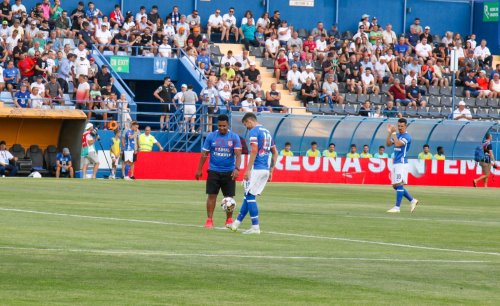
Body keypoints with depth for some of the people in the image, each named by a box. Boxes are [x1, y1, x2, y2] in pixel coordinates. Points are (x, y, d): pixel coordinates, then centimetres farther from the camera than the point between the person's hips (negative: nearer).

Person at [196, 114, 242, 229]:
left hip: (229, 172, 0)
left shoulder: (234, 137, -2)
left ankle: (229, 220, 17)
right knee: (212, 195, -4)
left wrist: (237, 168, -23)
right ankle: (209, 220, 0)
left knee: (229, 197, 3)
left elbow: (238, 154, -8)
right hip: (214, 171, 0)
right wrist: (199, 170, 4)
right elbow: (204, 154, 6)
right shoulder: (211, 136, 1)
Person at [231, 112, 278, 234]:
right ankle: (237, 223, 20)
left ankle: (255, 227, -6)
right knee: (248, 195, 14)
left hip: (256, 169, -8)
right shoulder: (267, 132, 18)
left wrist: (248, 170, -16)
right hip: (266, 169, 8)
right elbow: (275, 153, 20)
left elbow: (254, 151, -17)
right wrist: (271, 171, 22)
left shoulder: (254, 131, -8)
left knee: (250, 196, -3)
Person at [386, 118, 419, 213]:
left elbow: (397, 144, -23)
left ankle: (397, 207, -11)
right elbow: (388, 144, 9)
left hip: (402, 163, -9)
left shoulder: (407, 136, -10)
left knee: (399, 184, -11)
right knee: (395, 186, 10)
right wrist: (389, 133, -2)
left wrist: (394, 133, -16)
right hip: (395, 163, 9)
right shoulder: (397, 135, 16)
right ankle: (412, 200, 18)